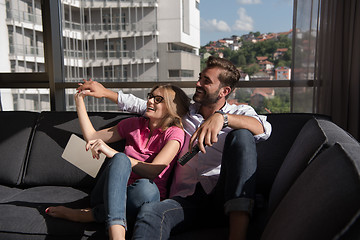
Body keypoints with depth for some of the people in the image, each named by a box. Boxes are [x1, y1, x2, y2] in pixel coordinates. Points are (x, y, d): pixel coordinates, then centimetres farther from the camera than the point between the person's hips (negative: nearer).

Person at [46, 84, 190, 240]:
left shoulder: (174, 133, -2)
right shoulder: (134, 124, 14)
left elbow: (153, 171, -19)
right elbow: (91, 136, 16)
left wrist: (111, 152, -27)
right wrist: (79, 101, 14)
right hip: (113, 193, 3)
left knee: (146, 187, -39)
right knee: (121, 159, -30)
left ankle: (81, 214, -21)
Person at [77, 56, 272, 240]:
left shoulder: (238, 113, 10)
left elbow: (263, 129, -13)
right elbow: (143, 106, 28)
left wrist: (221, 117, -29)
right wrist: (105, 92, 21)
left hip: (225, 198, -1)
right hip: (188, 198, 2)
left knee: (241, 135, -28)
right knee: (150, 213, -32)